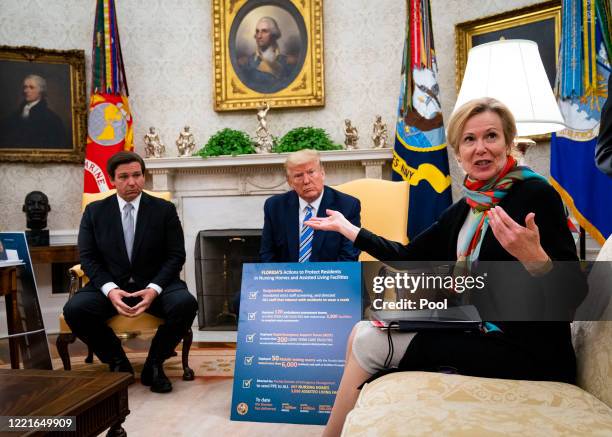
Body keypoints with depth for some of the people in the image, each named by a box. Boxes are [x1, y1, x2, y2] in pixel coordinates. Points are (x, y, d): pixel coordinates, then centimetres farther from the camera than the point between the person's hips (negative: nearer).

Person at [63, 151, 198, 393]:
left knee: (185, 303, -30)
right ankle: (117, 362, 0)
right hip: (111, 285, 1)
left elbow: (176, 255, -2)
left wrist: (154, 289, -19)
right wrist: (110, 289, -17)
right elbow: (88, 257, 2)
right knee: (74, 309, -26)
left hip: (155, 285, -1)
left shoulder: (164, 209, 1)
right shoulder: (94, 211, 5)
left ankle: (154, 363, -4)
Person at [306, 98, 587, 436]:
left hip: (526, 354, -7)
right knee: (362, 333, 4)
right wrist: (348, 229, 16)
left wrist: (534, 259, -38)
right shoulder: (464, 209, 8)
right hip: (475, 334, 7)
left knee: (370, 342, -8)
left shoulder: (535, 195, -14)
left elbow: (574, 293, -17)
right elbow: (410, 257, 13)